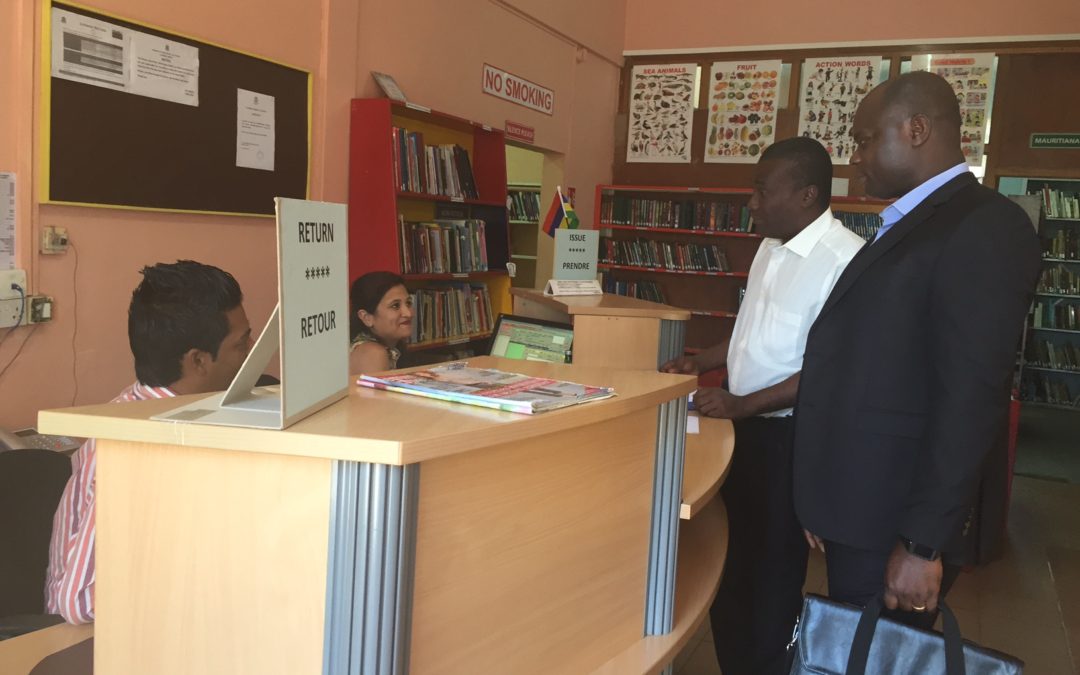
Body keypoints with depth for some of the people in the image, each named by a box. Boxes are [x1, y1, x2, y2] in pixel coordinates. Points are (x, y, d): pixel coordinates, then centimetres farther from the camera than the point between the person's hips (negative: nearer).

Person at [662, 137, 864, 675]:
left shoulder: (844, 259, -22)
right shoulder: (771, 249, 8)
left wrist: (743, 404, -22)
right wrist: (702, 363, 9)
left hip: (790, 437, -8)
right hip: (742, 425, 9)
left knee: (771, 570, 8)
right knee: (731, 558, 19)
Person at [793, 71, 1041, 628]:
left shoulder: (983, 226, -15)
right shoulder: (908, 226, 15)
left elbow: (970, 398, -21)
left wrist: (924, 543, -20)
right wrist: (826, 510, 15)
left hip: (892, 523, -8)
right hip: (859, 509, 8)